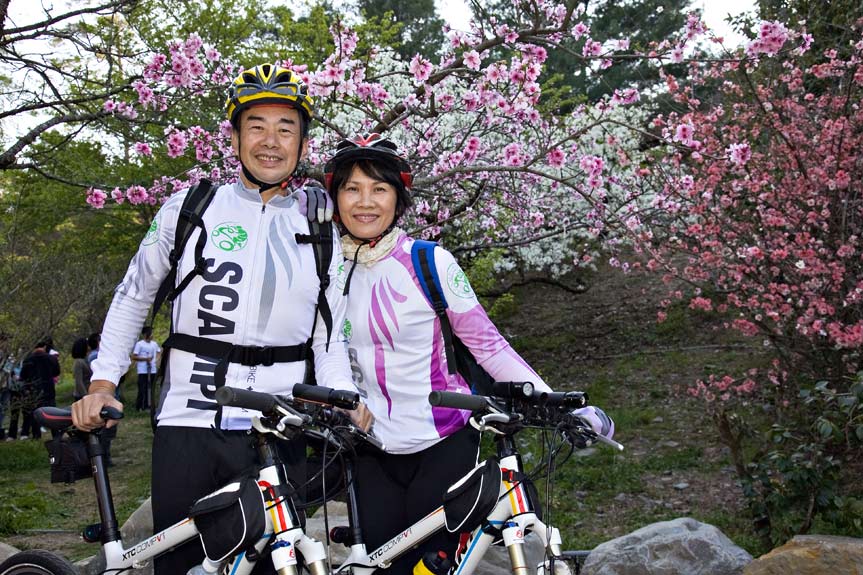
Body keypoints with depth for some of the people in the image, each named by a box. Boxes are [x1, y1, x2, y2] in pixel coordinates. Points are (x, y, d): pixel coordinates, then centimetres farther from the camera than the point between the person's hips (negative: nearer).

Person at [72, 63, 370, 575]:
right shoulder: (188, 210, 4)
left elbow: (330, 341, 10)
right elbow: (132, 299, 13)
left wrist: (346, 399, -9)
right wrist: (103, 382, 3)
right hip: (188, 424, -1)